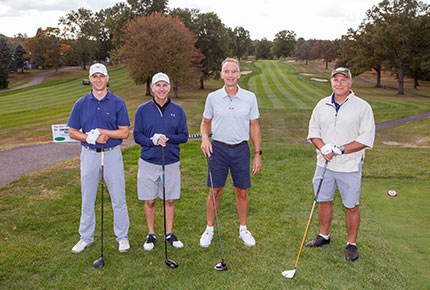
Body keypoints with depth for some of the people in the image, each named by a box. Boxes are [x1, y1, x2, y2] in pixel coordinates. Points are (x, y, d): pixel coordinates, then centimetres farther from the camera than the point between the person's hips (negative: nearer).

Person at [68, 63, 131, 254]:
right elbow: (72, 132, 4)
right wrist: (91, 138, -12)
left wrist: (100, 131, -14)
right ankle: (86, 237, 26)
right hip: (89, 154, 2)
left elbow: (124, 132, -4)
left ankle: (122, 237, 19)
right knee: (87, 199, 11)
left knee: (118, 198, 3)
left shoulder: (118, 103, -1)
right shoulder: (81, 104, 4)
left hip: (112, 154, -1)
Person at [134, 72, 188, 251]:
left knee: (170, 200, 10)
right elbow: (137, 136, -1)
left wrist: (167, 138, -17)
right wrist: (153, 141, -20)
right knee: (150, 201, 8)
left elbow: (184, 136, 1)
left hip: (171, 162, 1)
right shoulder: (143, 110, 0)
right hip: (149, 162, -1)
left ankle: (169, 233, 26)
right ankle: (151, 234, 25)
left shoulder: (177, 110, 2)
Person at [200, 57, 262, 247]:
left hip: (241, 149, 1)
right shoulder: (213, 97, 0)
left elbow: (254, 127, 5)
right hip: (218, 148, 0)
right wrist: (204, 137, -11)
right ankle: (209, 229, 21)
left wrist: (257, 154, 2)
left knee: (242, 192, 8)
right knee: (215, 191, 5)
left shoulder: (250, 97, 1)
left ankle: (243, 229, 25)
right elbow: (206, 122, 10)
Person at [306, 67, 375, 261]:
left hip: (349, 166, -4)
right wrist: (323, 148, -12)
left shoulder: (362, 107, -7)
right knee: (323, 201, 15)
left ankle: (351, 244, 22)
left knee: (351, 206, 5)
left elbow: (366, 139, -11)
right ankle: (324, 236, 34)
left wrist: (340, 150, -20)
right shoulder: (322, 105, 6)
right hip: (324, 163, 4)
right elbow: (313, 131, 7)